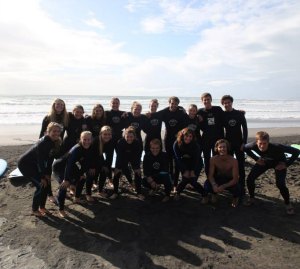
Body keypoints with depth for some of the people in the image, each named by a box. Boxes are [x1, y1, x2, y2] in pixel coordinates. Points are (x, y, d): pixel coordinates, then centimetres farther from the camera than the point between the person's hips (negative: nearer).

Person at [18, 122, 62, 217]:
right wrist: (42, 177, -19)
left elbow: (50, 159, -1)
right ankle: (35, 210, 7)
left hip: (34, 164, 8)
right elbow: (40, 161, -26)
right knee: (41, 185, -10)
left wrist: (47, 174, -3)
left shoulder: (56, 143, -7)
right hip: (25, 164, -8)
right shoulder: (43, 143, -29)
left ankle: (42, 207, 21)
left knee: (47, 183, 4)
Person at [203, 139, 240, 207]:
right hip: (218, 180, 1)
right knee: (207, 184, -29)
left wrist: (223, 186, -37)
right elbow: (210, 175, -16)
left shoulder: (233, 161, -25)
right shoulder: (213, 159, -20)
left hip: (230, 182, -1)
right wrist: (214, 185, -37)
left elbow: (235, 179, -23)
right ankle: (215, 193, 10)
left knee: (236, 190, -34)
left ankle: (235, 197, 9)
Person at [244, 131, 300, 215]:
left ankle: (288, 204, 6)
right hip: (264, 161, 3)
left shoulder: (277, 147, -41)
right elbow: (245, 148, -7)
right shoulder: (254, 145, -32)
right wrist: (256, 159, -10)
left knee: (280, 184, -22)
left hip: (279, 163, -3)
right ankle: (251, 198, 17)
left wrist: (286, 164, -28)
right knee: (250, 178, -8)